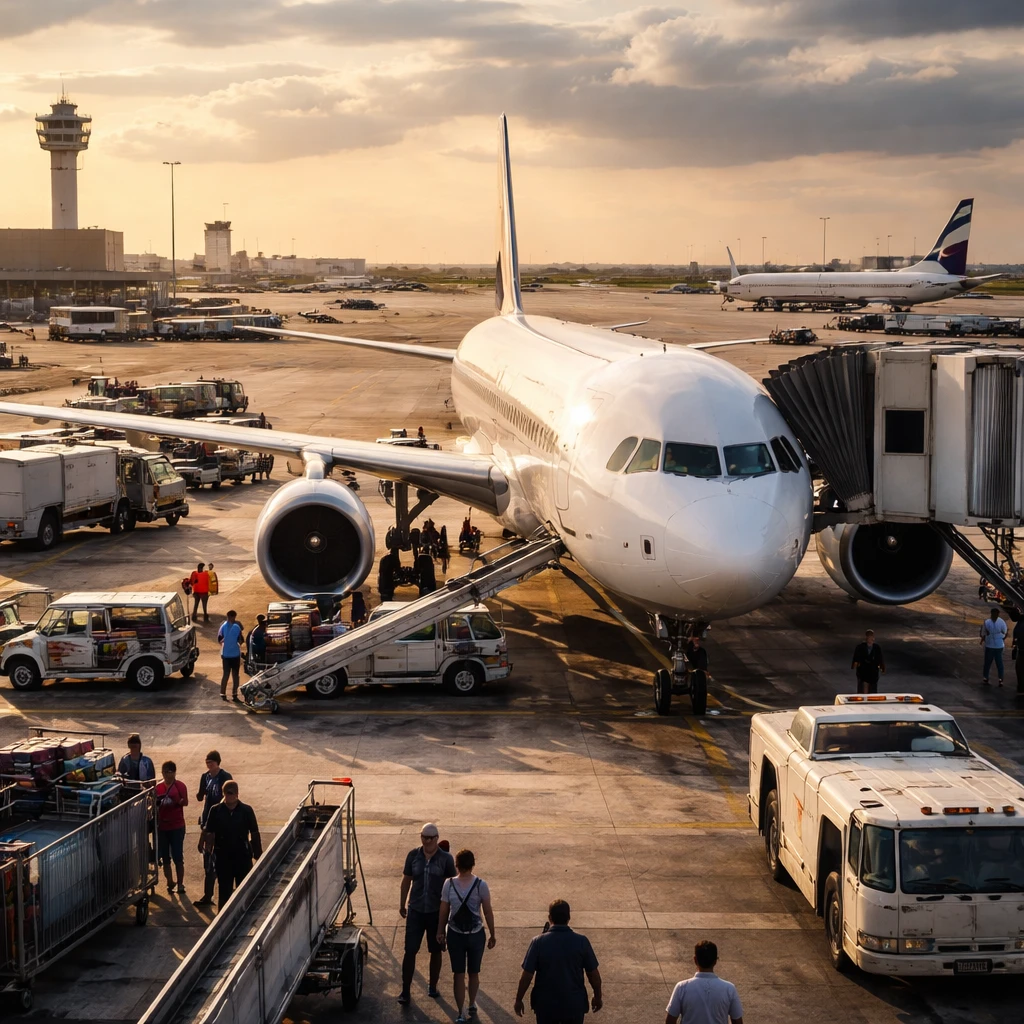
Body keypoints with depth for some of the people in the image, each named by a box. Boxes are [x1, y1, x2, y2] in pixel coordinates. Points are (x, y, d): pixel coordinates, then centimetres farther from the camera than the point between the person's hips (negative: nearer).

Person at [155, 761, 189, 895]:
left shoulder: (180, 786, -4)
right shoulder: (158, 787, 8)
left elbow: (185, 802, -13)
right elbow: (155, 804, 12)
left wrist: (176, 800, -31)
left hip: (177, 826, -4)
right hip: (162, 826, 4)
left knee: (178, 857, -2)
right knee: (165, 857, 8)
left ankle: (180, 884, 5)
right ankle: (169, 882, 18)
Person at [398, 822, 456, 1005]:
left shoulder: (445, 858, -6)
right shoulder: (413, 855, -1)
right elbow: (406, 880, 8)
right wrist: (402, 904, 12)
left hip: (437, 912, -1)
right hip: (416, 910, 1)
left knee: (435, 951, 12)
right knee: (410, 950, -2)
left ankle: (433, 987, 27)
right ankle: (405, 990, 5)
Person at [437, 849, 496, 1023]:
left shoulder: (449, 884, -10)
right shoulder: (481, 885, -11)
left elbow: (443, 912, -5)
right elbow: (488, 912, -6)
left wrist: (440, 932, 8)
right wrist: (492, 935, 4)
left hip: (455, 935, 0)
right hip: (476, 935, 0)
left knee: (459, 974, 5)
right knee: (474, 973, 19)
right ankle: (472, 1005, 36)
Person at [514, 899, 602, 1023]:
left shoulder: (538, 942, -14)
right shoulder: (581, 941, -10)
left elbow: (527, 975, -11)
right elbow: (593, 973, -3)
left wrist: (518, 1000, 2)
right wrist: (598, 996, 13)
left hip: (546, 1005, -1)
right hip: (574, 1004, 1)